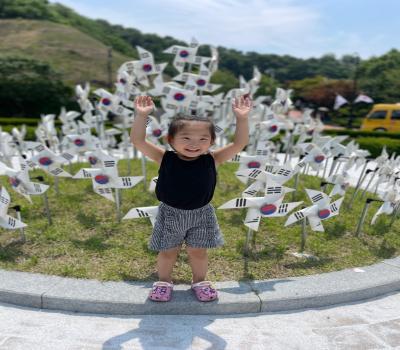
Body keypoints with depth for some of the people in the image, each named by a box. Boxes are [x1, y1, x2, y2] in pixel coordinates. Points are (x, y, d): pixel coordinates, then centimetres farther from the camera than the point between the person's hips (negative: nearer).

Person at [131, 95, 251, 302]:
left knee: (198, 252, 16)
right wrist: (141, 115, -31)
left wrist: (242, 118, -27)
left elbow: (240, 144, -17)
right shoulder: (165, 159, -14)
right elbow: (138, 141, -20)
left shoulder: (211, 161, -13)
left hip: (201, 215, 1)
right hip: (170, 214, 0)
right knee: (167, 253, 15)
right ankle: (163, 281, 40)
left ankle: (200, 281, 41)